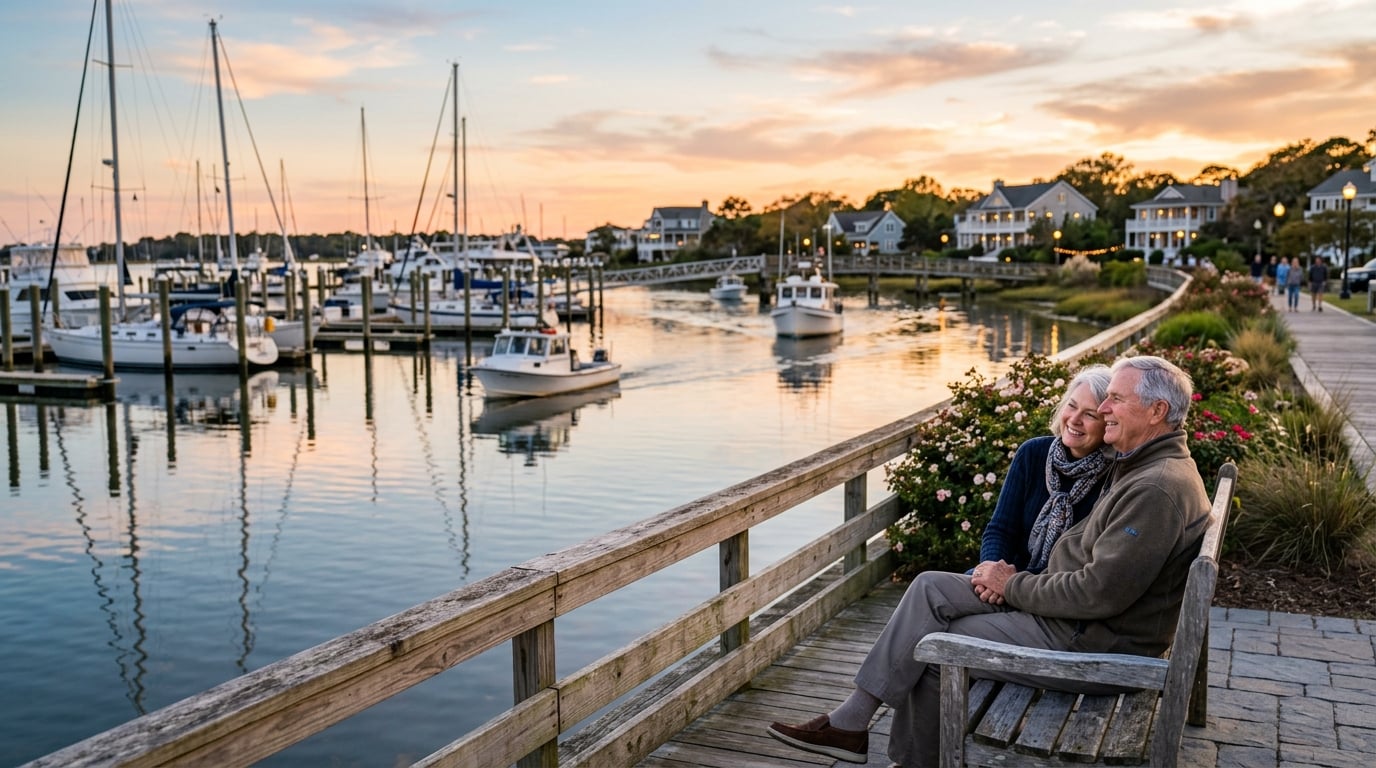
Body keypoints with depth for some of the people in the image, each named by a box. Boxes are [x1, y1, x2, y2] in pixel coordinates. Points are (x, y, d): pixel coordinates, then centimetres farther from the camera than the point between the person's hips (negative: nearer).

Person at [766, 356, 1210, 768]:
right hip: (1068, 609, 10)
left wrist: (1013, 586, -12)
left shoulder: (1158, 489, -23)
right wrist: (1014, 577, -1)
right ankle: (852, 720, 3)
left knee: (933, 646, -4)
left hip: (1097, 645, -10)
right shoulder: (1139, 468, 12)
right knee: (930, 588, 2)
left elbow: (1100, 593, -26)